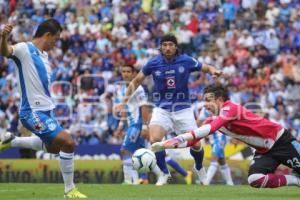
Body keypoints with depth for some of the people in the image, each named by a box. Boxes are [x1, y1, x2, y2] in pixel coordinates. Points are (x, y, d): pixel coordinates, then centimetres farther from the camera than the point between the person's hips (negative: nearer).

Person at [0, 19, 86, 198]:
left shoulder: (44, 55, 13)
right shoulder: (24, 49, -14)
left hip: (46, 110, 10)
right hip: (34, 112, -10)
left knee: (53, 147, 27)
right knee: (68, 142, -17)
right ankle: (69, 190, -5)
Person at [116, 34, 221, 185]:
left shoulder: (186, 61, -7)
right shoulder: (153, 63, -6)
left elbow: (206, 68, 5)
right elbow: (136, 81, 7)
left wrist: (213, 71, -19)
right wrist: (124, 101, 1)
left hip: (183, 108, 0)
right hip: (162, 108, 0)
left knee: (195, 144, -2)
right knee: (154, 140, -22)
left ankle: (199, 167, 34)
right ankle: (164, 173, 1)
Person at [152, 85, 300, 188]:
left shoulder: (230, 108, -24)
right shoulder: (214, 119, 2)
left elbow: (210, 129, -39)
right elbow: (194, 138, 0)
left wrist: (182, 137, -43)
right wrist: (167, 144, -12)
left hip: (280, 140, -7)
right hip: (264, 150, 7)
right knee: (255, 180, -14)